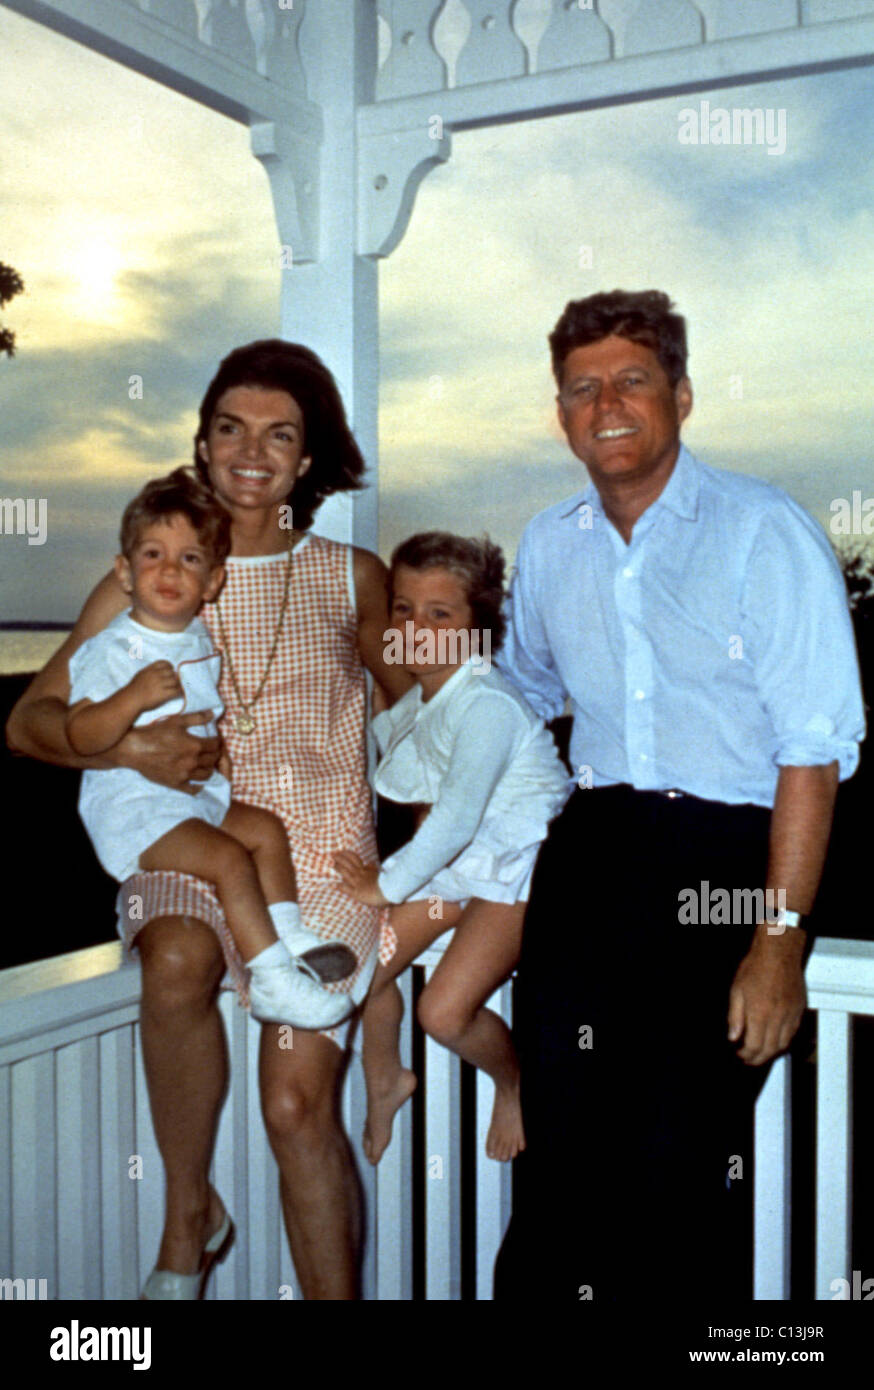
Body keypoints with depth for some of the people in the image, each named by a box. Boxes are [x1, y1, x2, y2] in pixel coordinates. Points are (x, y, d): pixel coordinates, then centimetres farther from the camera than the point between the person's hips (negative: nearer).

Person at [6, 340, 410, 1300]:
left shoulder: (353, 579, 9)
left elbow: (412, 694, 23)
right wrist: (125, 749, -14)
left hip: (323, 854, 0)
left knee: (297, 1103, -16)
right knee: (178, 962, -34)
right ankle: (187, 1213, -10)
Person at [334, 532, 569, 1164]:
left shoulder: (487, 704, -26)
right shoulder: (418, 700, 0)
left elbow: (456, 820, -29)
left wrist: (386, 884, -17)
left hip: (517, 870, -8)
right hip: (454, 855, 8)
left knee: (444, 1011, -16)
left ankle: (514, 1083, 18)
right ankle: (385, 1082, 32)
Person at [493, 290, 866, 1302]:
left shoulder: (764, 533, -6)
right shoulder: (548, 546, 12)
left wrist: (779, 941, -15)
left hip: (729, 859, -5)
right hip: (590, 856, 5)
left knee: (681, 1172, -3)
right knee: (559, 1162, 6)